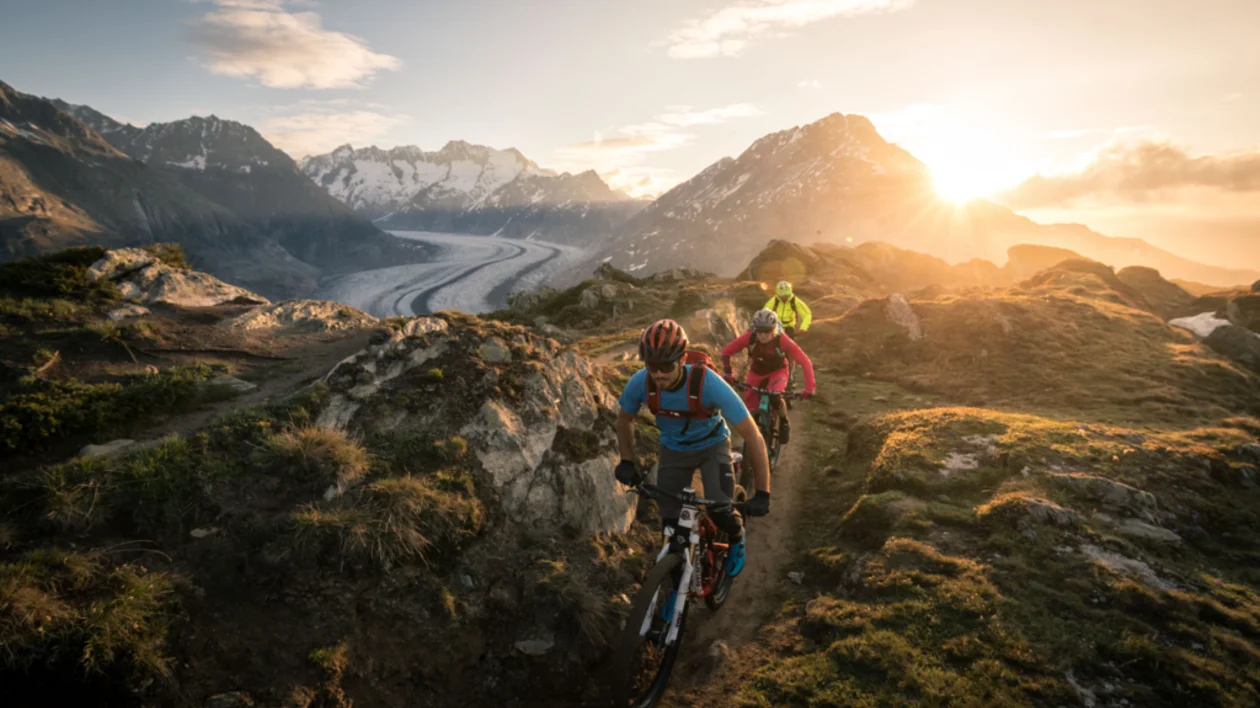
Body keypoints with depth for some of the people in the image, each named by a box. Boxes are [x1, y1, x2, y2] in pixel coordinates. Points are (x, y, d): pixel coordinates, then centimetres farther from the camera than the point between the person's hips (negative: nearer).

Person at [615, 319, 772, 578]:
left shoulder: (708, 382, -38)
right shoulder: (640, 383, -28)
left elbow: (753, 436, -33)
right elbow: (624, 420, -3)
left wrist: (763, 493, -34)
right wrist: (627, 461, -13)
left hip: (712, 445, -3)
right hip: (673, 449, 3)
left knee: (720, 511, -20)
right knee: (671, 520, -2)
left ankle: (736, 538, 17)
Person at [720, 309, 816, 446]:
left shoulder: (783, 340, -33)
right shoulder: (748, 337, -29)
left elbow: (805, 362, -31)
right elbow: (726, 352, -17)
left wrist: (809, 387, -39)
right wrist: (728, 372, -25)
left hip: (777, 371, -2)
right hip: (756, 372, 3)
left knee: (775, 398, -32)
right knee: (749, 409, -5)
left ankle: (784, 423, -1)